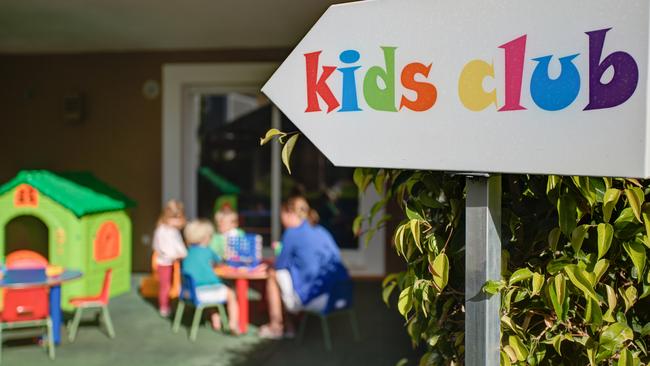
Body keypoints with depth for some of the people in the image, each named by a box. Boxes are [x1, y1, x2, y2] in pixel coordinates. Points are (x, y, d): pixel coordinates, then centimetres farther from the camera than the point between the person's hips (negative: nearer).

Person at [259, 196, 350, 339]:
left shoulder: (292, 232, -4)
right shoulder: (322, 231, 17)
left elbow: (280, 265, 4)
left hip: (317, 299, -7)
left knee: (273, 275, 13)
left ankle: (275, 326, 20)